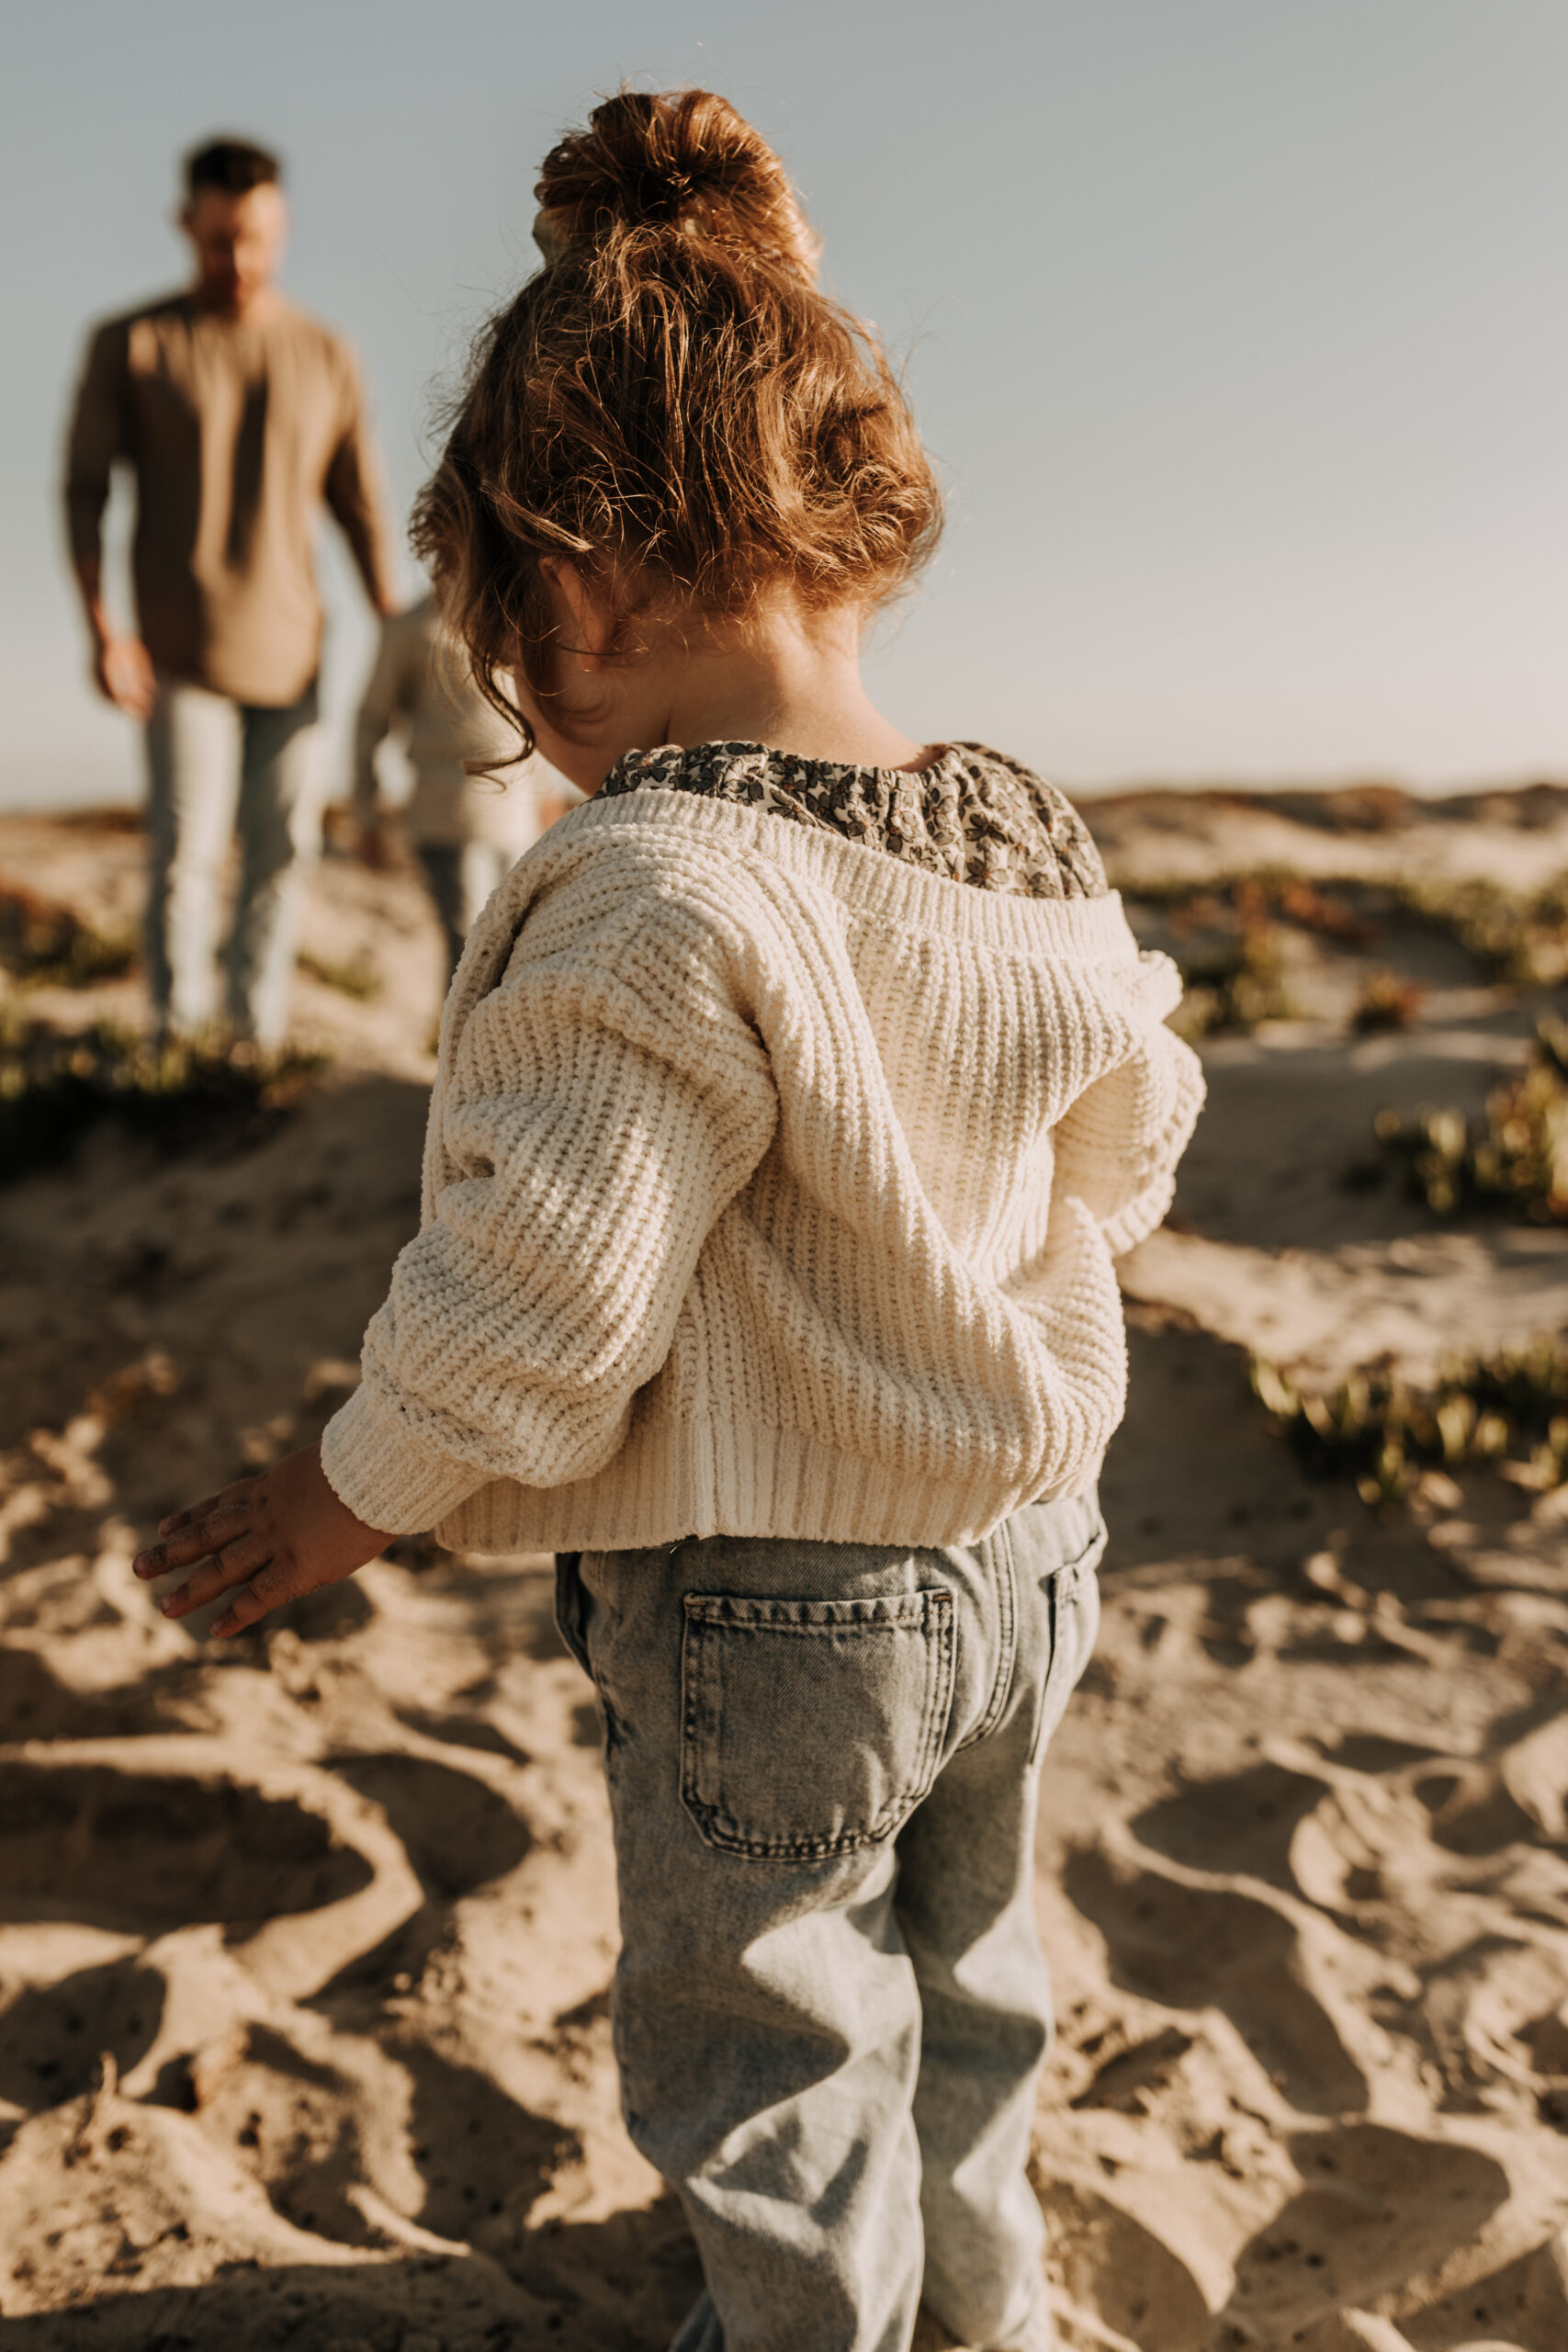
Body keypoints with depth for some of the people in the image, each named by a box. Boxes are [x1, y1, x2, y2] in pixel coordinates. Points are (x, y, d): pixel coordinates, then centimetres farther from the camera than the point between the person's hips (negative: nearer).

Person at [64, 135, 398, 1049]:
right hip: (182, 650, -2)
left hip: (292, 647, 3)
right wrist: (102, 630, -12)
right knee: (187, 848, -7)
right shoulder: (130, 345, 0)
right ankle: (179, 1036, 5)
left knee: (284, 849, 2)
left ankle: (259, 1035, 12)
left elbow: (362, 510, 11)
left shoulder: (328, 358, 6)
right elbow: (84, 492, -1)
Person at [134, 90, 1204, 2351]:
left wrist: (348, 1493, -9)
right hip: (1032, 1554, 8)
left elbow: (544, 1291, -26)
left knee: (769, 2050, 17)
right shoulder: (1031, 847, -4)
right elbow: (1131, 1141, 10)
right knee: (959, 1968, 30)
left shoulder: (660, 895, -28)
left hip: (772, 1613, -8)